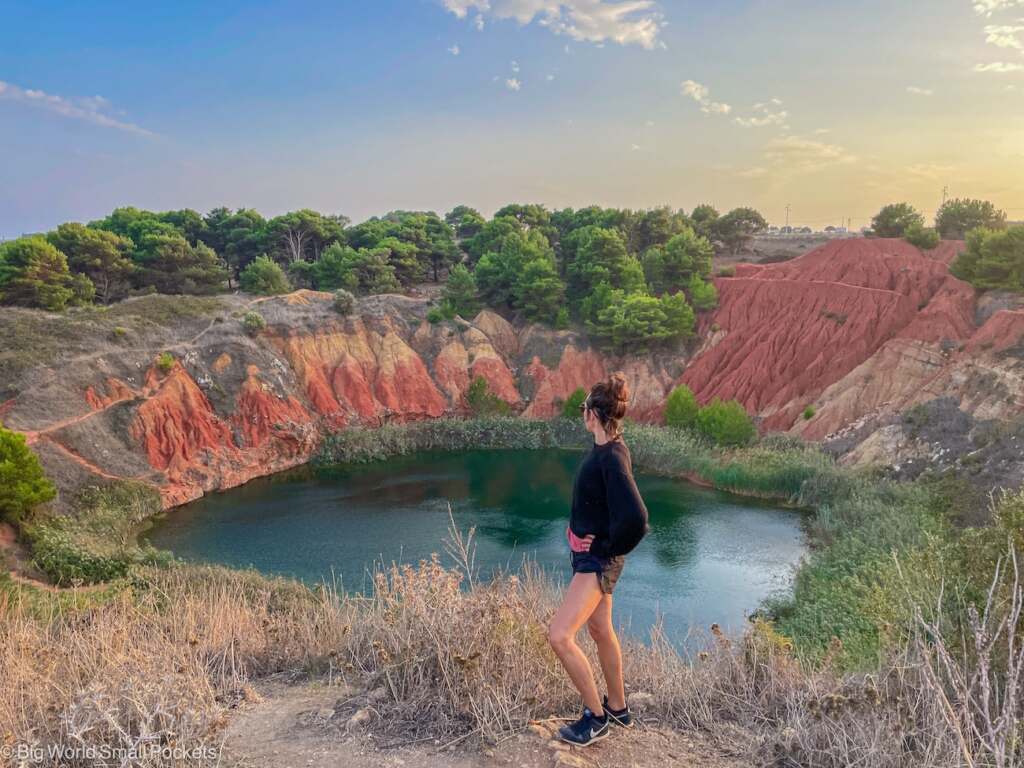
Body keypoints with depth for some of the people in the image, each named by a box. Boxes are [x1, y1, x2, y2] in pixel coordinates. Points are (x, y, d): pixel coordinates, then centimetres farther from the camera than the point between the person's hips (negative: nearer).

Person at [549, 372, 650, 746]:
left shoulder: (612, 458, -25)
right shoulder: (601, 449, 3)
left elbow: (635, 519, -32)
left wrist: (609, 547, -16)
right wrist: (579, 528, 10)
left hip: (598, 560, -10)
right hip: (587, 554, 10)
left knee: (559, 635, -13)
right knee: (601, 631, 20)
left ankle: (596, 717, 6)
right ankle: (618, 707, 38)